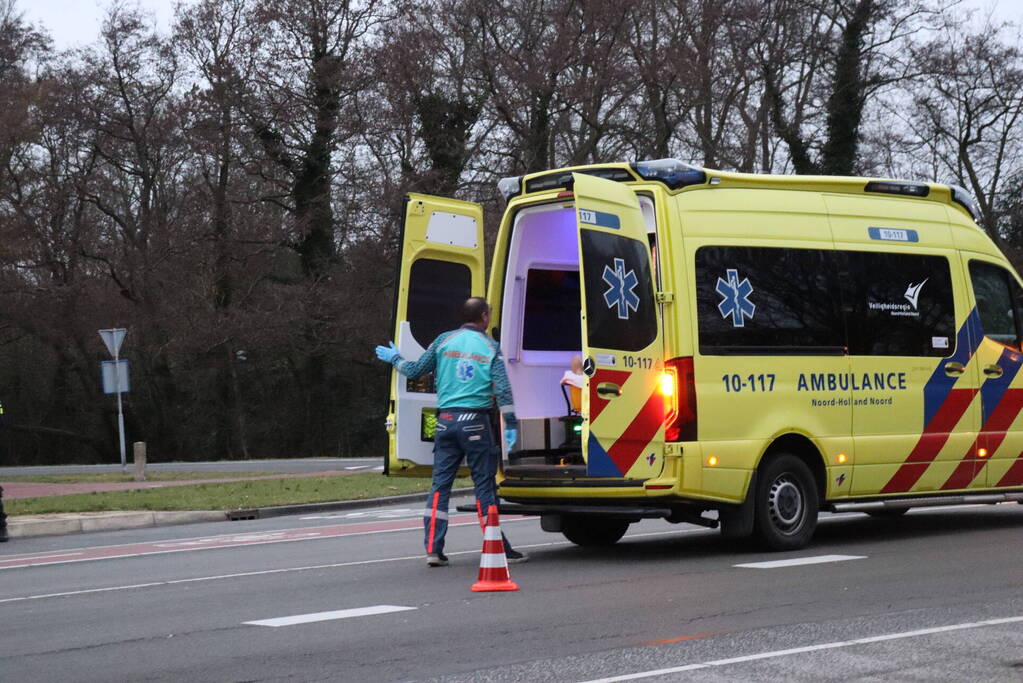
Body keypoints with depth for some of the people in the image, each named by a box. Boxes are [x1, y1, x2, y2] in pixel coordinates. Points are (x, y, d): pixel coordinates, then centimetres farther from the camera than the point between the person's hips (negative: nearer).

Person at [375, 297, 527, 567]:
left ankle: (433, 549, 1)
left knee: (440, 484, 5)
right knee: (485, 485, 2)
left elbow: (415, 370, 12)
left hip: (446, 420, 3)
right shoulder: (491, 347, 1)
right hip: (475, 422, -3)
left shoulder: (444, 341, 7)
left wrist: (394, 358, 31)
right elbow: (502, 389, -8)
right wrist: (510, 424, -6)